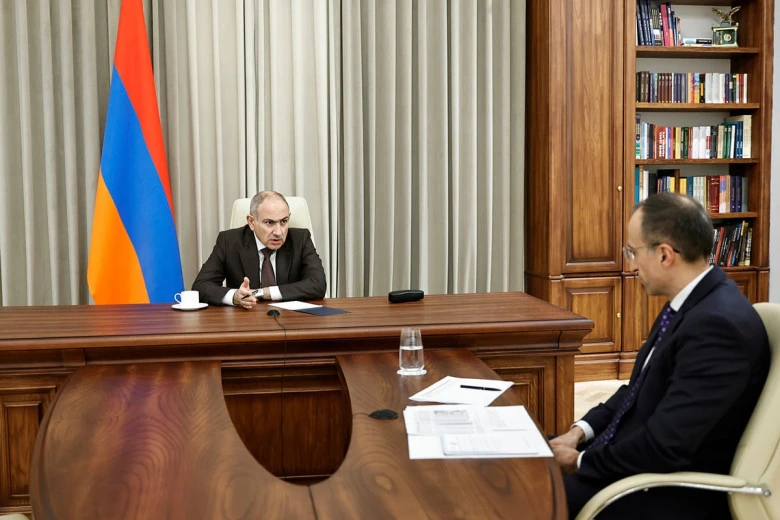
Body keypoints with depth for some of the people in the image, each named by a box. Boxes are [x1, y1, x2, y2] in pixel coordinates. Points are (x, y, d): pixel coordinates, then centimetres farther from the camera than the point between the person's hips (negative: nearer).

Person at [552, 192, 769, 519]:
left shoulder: (718, 323, -26)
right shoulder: (692, 301, 5)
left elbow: (665, 447, -27)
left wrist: (581, 462, -15)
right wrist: (581, 431, 1)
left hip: (673, 494, -9)